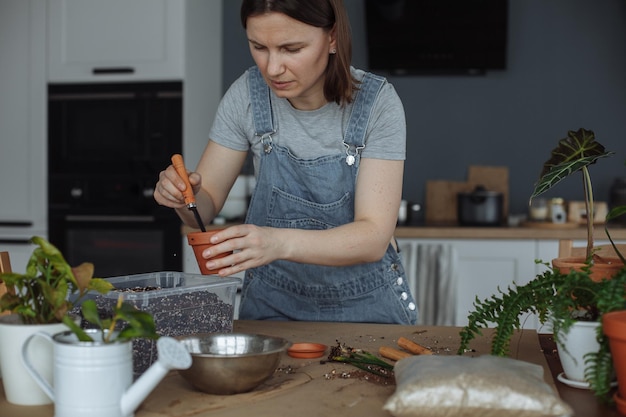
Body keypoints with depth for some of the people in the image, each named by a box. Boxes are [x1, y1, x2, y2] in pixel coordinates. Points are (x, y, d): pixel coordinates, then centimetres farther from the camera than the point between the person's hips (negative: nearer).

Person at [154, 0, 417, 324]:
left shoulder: (377, 102, -14)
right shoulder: (247, 94, -7)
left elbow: (374, 237, -21)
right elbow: (206, 206, 1)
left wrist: (281, 242, -37)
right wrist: (184, 196, -22)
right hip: (273, 303, 2)